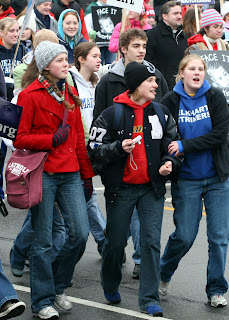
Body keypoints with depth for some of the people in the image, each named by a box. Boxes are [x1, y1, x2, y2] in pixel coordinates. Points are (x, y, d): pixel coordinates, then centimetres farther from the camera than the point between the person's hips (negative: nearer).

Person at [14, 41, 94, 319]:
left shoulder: (70, 95, 14)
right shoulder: (30, 96, -5)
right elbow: (19, 139, -7)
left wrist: (87, 174, 17)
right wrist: (52, 139, -13)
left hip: (70, 174, 6)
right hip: (43, 174, -5)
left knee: (80, 233, -1)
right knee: (43, 240, 0)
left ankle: (57, 286, 21)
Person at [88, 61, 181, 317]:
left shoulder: (161, 113, 5)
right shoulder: (112, 115, -7)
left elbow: (171, 143, 16)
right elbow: (95, 150, -5)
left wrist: (169, 162, -4)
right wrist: (119, 148, -21)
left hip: (152, 189, 3)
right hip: (121, 189, -2)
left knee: (151, 241, -6)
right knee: (116, 241, 7)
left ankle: (149, 299, 0)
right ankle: (110, 287, 35)